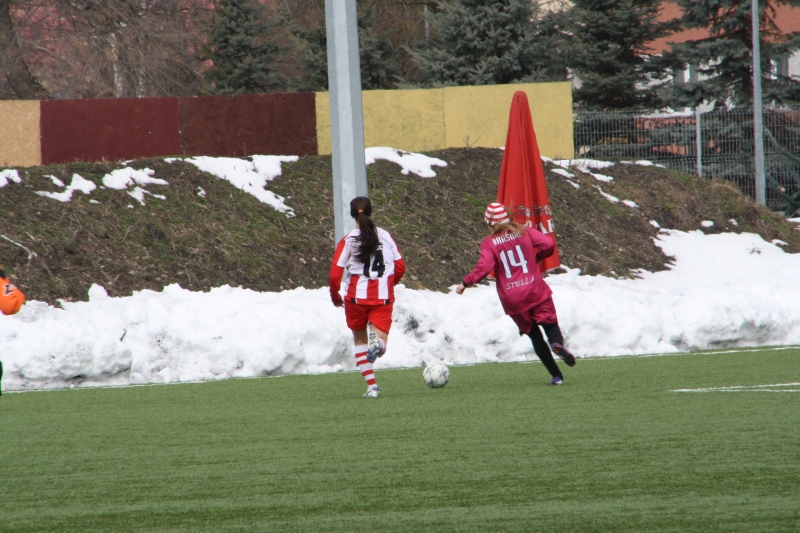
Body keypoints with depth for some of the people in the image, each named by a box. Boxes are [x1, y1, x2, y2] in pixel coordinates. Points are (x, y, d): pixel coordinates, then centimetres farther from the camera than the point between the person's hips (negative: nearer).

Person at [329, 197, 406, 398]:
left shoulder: (347, 241, -4)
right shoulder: (386, 236, 5)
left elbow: (334, 276, -7)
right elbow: (400, 266, 10)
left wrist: (335, 297, 10)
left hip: (356, 297, -1)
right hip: (383, 298, 1)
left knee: (359, 340, 19)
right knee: (379, 346, -1)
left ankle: (372, 386, 11)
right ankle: (377, 342, -39)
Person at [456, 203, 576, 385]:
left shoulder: (489, 243, -2)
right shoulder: (524, 232, 3)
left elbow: (484, 267, -15)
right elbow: (548, 244, -6)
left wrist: (465, 283, -3)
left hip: (512, 300, 0)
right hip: (536, 291, 0)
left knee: (535, 336, 12)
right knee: (550, 324, 4)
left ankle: (556, 375, 5)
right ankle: (557, 343, -34)